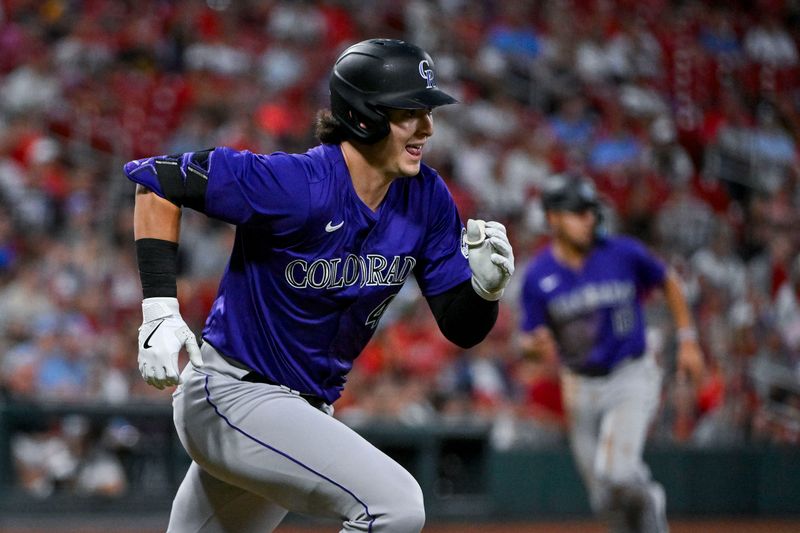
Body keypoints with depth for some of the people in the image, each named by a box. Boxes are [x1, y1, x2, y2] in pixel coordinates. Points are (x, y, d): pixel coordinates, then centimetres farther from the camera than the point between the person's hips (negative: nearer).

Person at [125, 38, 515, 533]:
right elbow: (158, 177, -15)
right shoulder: (296, 185, -23)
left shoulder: (427, 197, -3)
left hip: (311, 409, 8)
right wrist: (161, 307, -22)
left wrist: (486, 287, -22)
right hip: (234, 396, -8)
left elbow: (461, 328, 1)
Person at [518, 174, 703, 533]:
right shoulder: (538, 276, -9)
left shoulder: (623, 254, -12)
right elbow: (528, 338, -2)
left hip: (632, 378, -3)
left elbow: (668, 282, 6)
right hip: (580, 387, 3)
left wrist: (688, 341, 4)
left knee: (615, 474, -22)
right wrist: (536, 345, -27)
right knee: (605, 500, 7)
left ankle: (649, 503, 10)